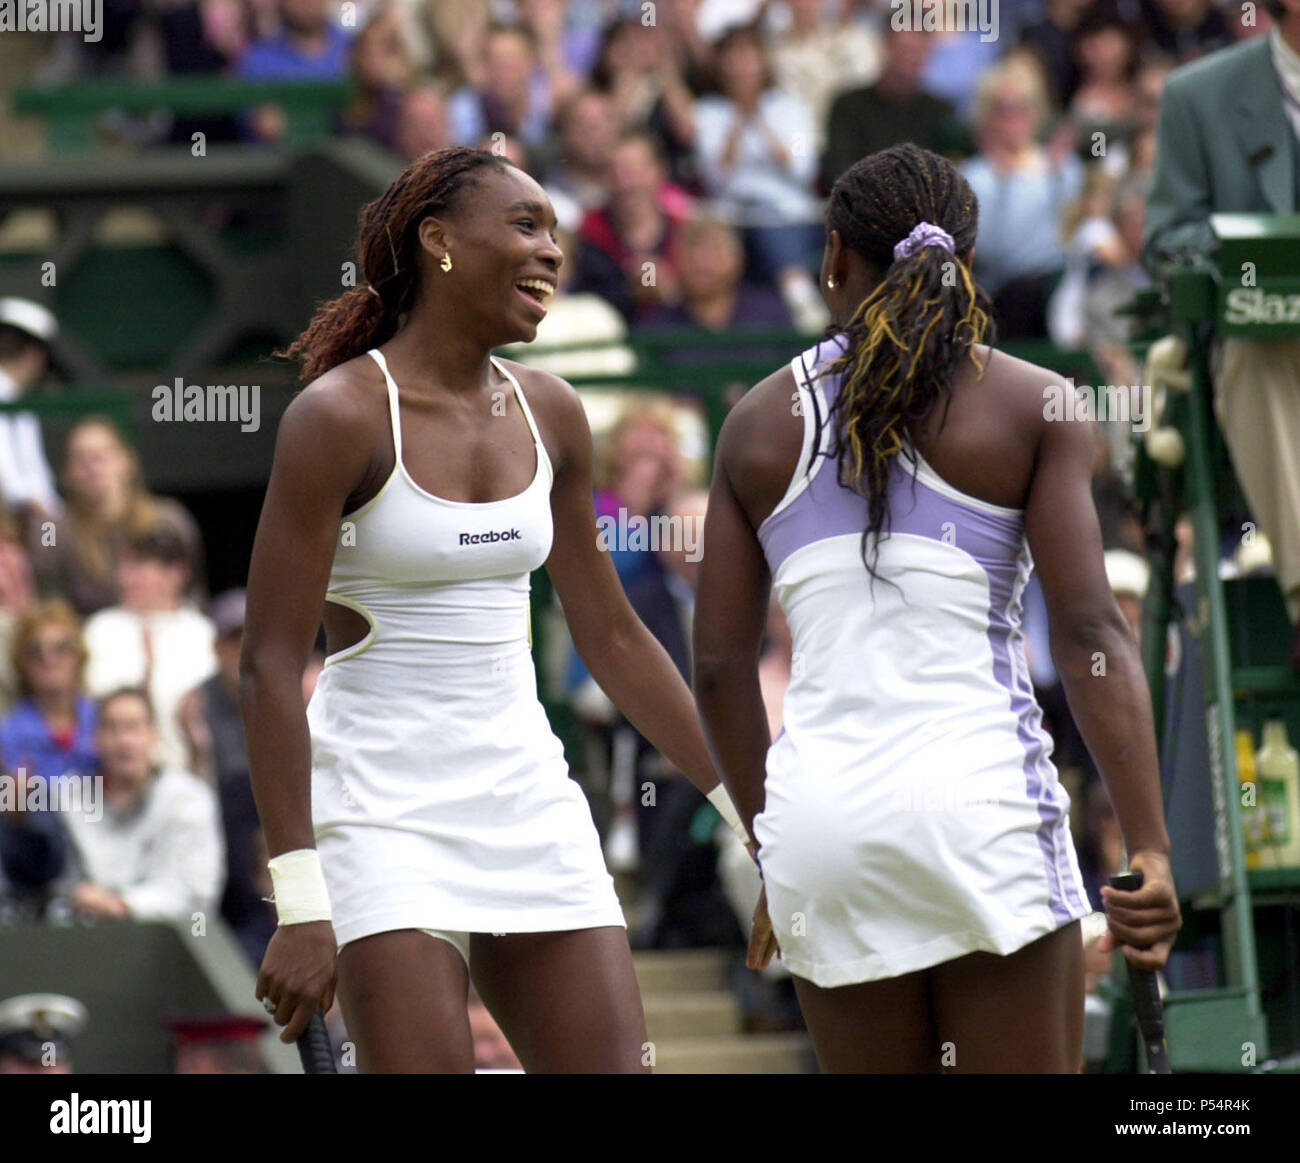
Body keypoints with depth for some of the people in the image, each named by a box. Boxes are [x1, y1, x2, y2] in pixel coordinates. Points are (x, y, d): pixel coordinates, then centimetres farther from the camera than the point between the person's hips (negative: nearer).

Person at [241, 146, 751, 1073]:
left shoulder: (549, 415, 9)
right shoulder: (342, 414, -10)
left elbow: (613, 637, 18)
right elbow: (270, 665, -13)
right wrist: (301, 907, -19)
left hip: (529, 809, 6)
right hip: (381, 811, -6)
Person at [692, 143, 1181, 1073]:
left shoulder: (759, 424, 12)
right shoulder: (1031, 406, 3)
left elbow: (720, 668, 12)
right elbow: (1091, 631, -6)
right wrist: (1149, 848, -9)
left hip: (819, 815, 3)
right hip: (982, 802, -3)